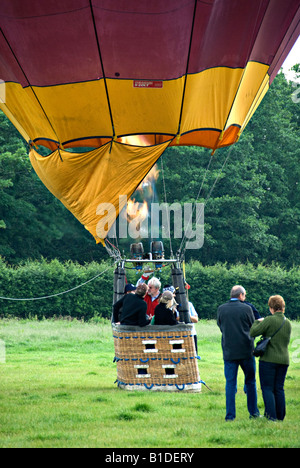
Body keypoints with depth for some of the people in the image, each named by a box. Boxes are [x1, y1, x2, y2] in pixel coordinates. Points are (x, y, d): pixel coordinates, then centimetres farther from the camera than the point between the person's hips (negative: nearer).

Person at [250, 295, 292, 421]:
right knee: (279, 388, 12)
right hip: (284, 359, 6)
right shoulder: (288, 323, 8)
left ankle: (271, 415, -7)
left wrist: (257, 322, 5)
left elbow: (253, 332, -14)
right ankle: (280, 416, 13)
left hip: (269, 359, -6)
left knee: (267, 388, 0)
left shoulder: (269, 320, -14)